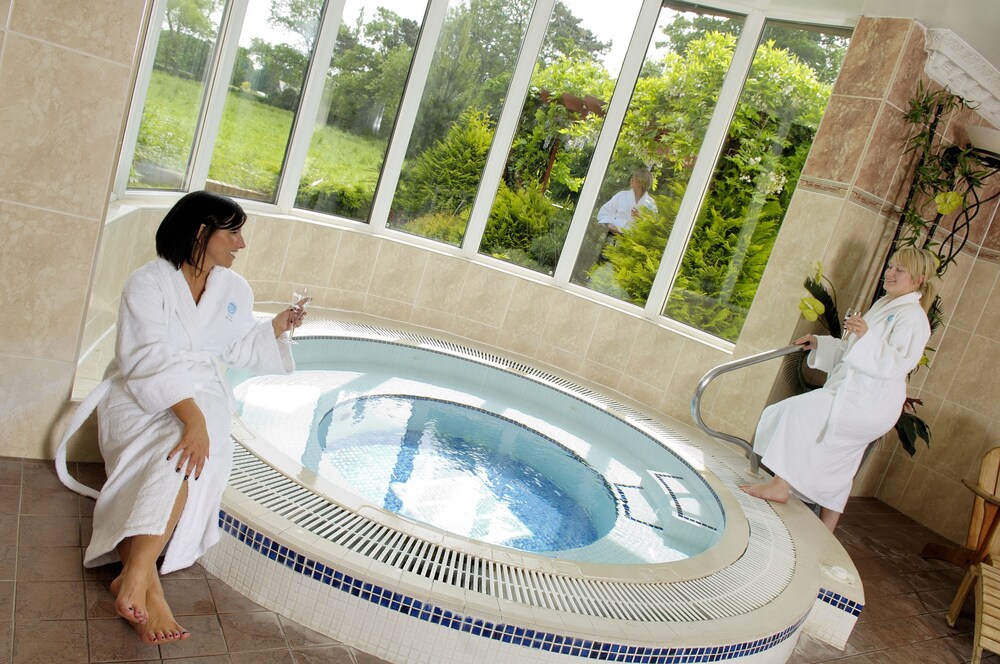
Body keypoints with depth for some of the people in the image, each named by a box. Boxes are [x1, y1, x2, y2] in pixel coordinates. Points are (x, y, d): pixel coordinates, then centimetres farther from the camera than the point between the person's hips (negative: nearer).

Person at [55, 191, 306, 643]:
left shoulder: (235, 290, 11)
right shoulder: (148, 283, -8)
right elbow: (148, 361, -20)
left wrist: (275, 328, 6)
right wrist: (191, 416, -33)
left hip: (201, 394, 4)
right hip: (139, 397, -3)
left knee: (198, 454, -31)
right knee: (178, 454, -34)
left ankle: (135, 576, -42)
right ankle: (147, 587, -45)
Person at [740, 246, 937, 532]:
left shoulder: (912, 317, -11)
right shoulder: (883, 305, 19)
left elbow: (896, 364, -23)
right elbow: (850, 350, 27)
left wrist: (865, 336, -33)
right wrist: (818, 343, 14)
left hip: (869, 403, -9)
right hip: (853, 395, 9)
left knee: (798, 410, -24)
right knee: (835, 474, 13)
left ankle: (780, 485, -19)